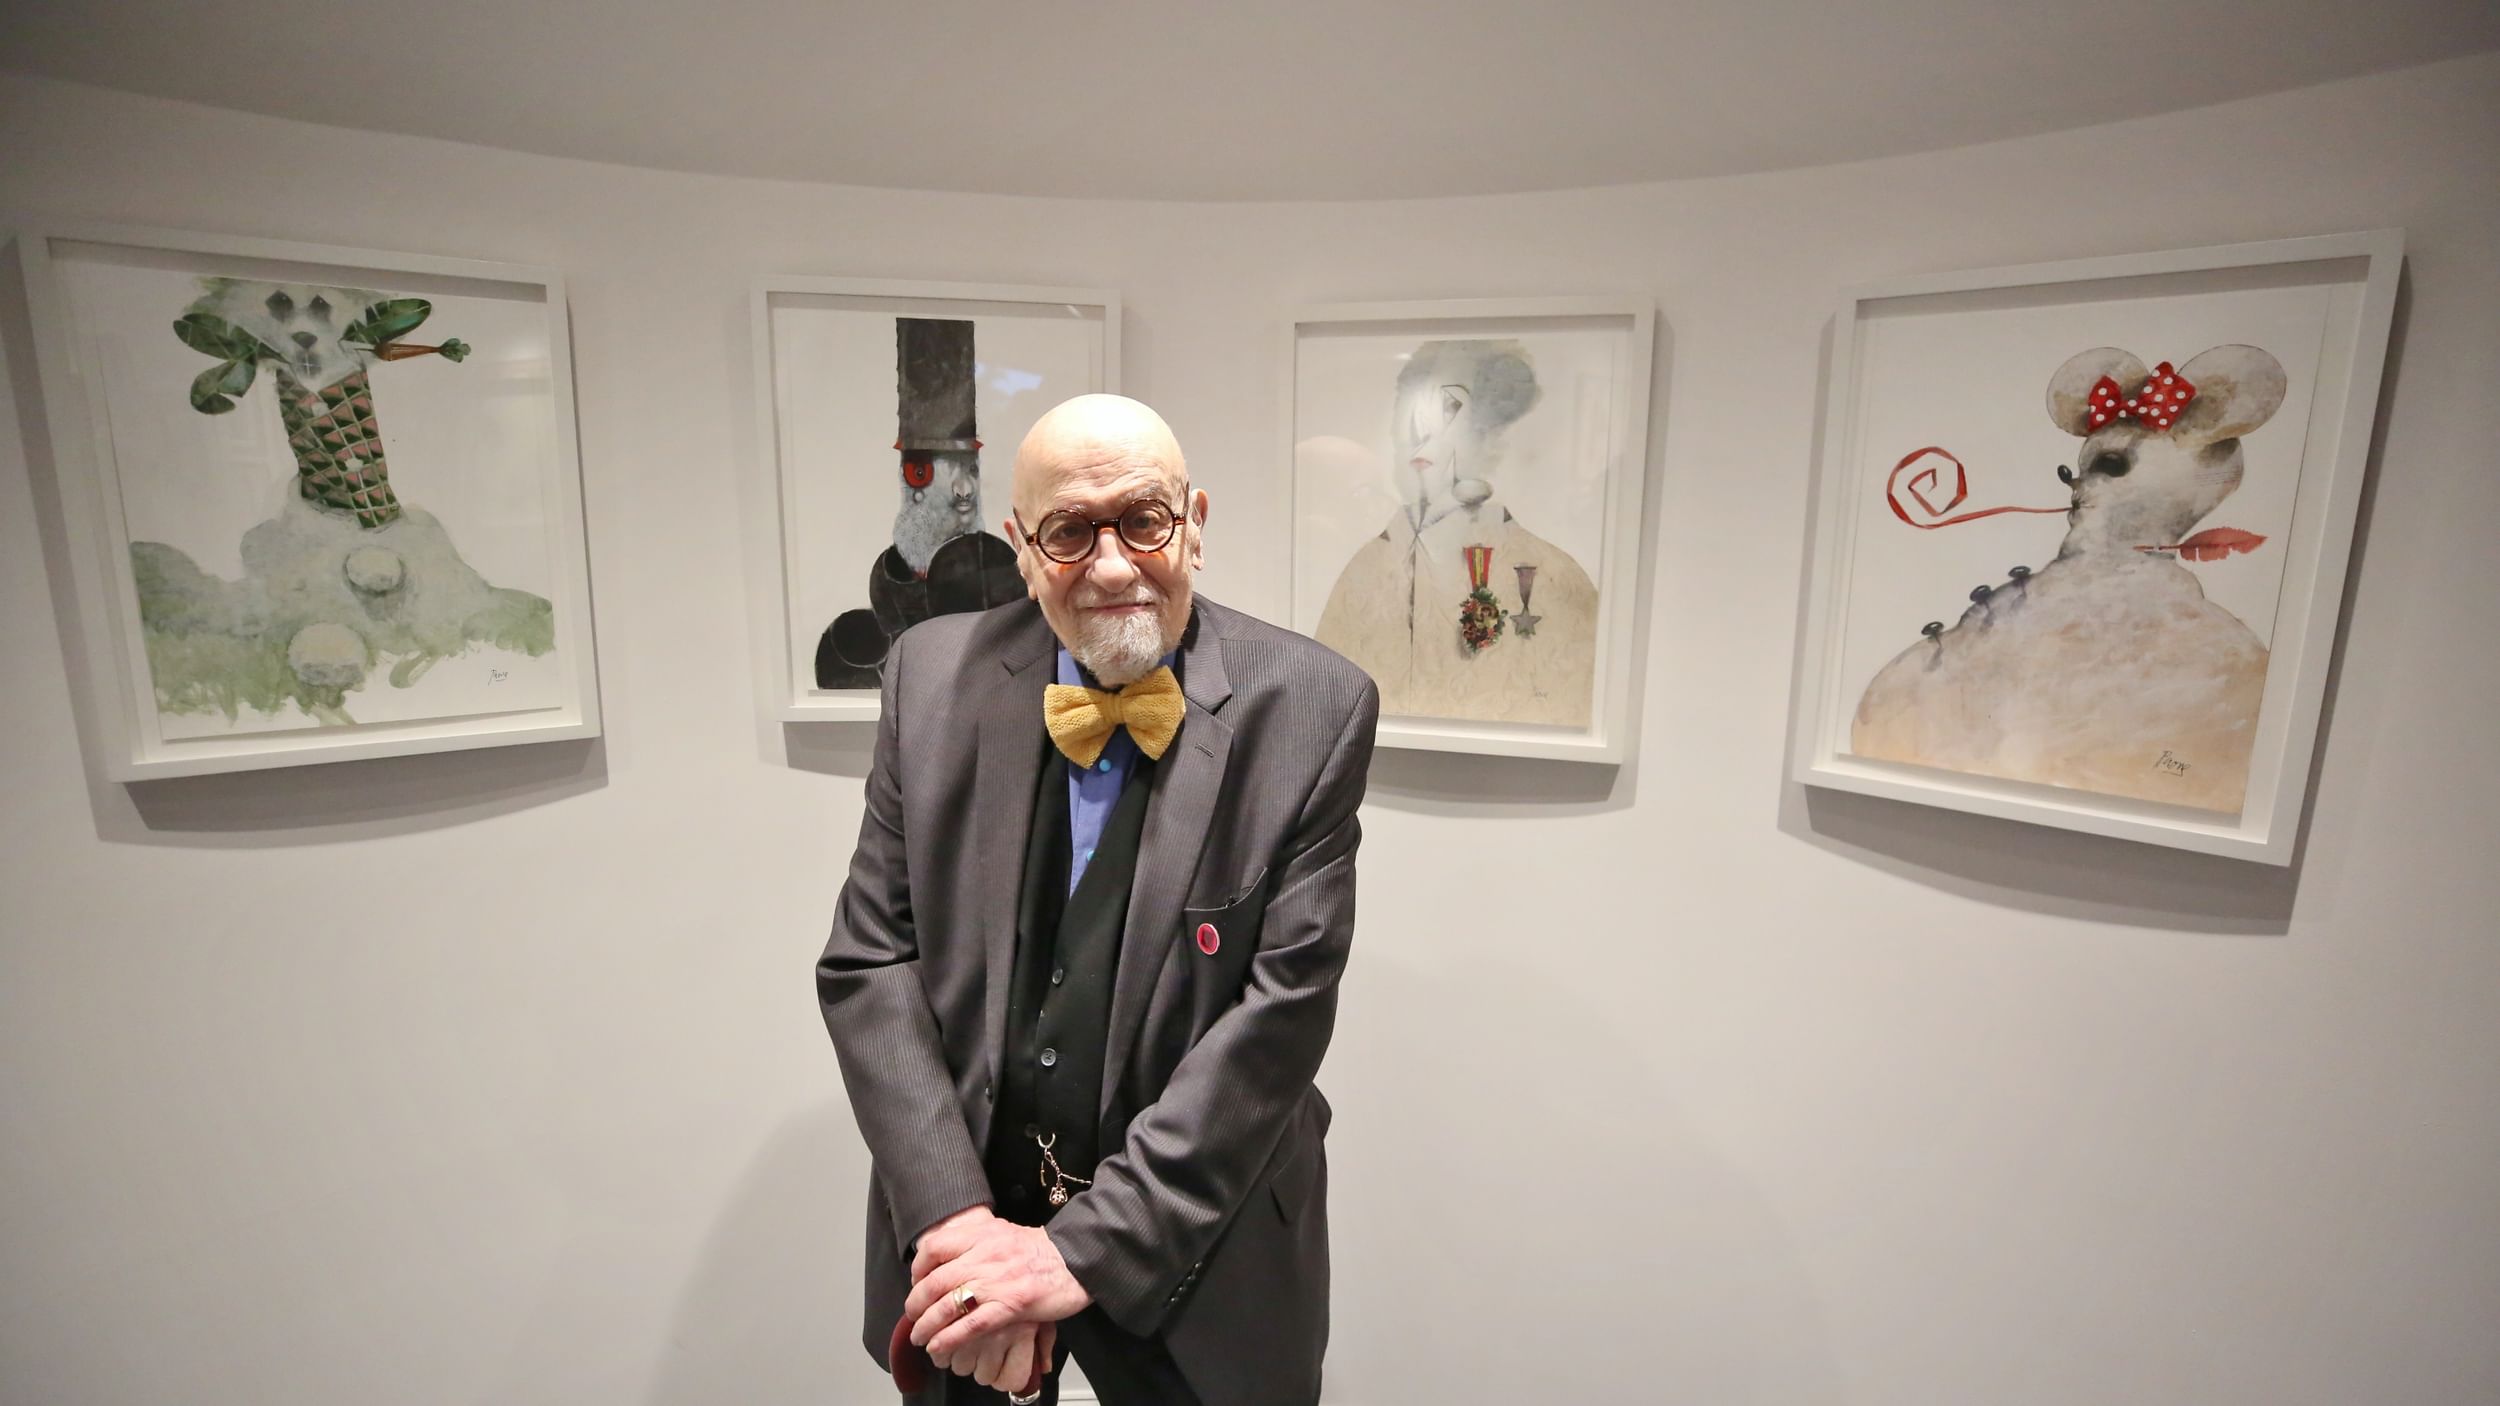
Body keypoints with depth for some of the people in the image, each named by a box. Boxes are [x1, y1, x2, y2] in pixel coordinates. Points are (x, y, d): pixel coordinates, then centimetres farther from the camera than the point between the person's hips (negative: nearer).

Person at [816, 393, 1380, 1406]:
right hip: (959, 1215, 2)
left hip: (1195, 1244, -2)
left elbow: (1284, 1008, -17)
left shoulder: (1310, 709, -16)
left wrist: (1087, 1248, -18)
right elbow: (868, 962, -6)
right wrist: (954, 1219, -15)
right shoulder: (934, 677, -7)